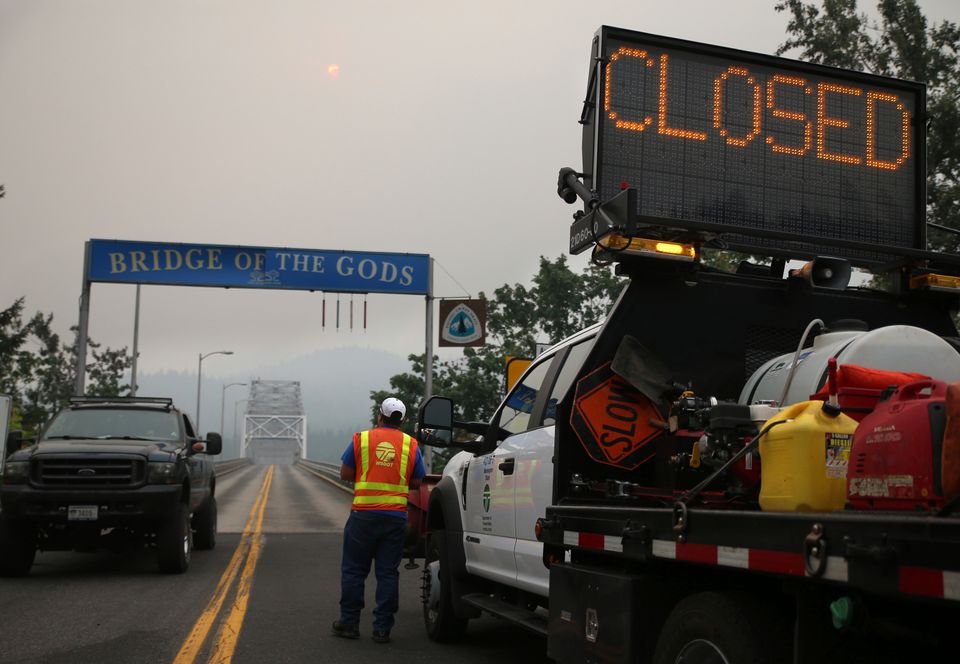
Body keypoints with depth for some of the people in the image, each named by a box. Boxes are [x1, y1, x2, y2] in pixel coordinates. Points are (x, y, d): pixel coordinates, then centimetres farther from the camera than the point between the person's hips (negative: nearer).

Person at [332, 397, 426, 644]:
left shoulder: (361, 438, 2)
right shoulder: (411, 445, 4)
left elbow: (345, 473, 3)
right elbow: (417, 482, 6)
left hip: (364, 514, -1)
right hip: (396, 517, 1)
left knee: (353, 570, 10)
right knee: (388, 573, 6)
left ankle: (349, 623, 14)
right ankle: (382, 628, 7)